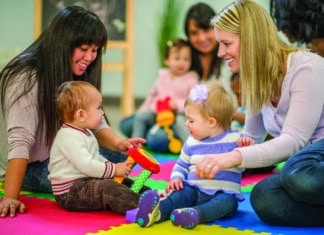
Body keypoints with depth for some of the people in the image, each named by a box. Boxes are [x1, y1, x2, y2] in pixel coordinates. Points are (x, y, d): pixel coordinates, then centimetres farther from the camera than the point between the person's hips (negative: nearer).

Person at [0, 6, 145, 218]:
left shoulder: (77, 76, -1)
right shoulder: (26, 79, -24)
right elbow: (19, 141, -32)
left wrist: (118, 143, -27)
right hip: (29, 168, -7)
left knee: (122, 157, -14)